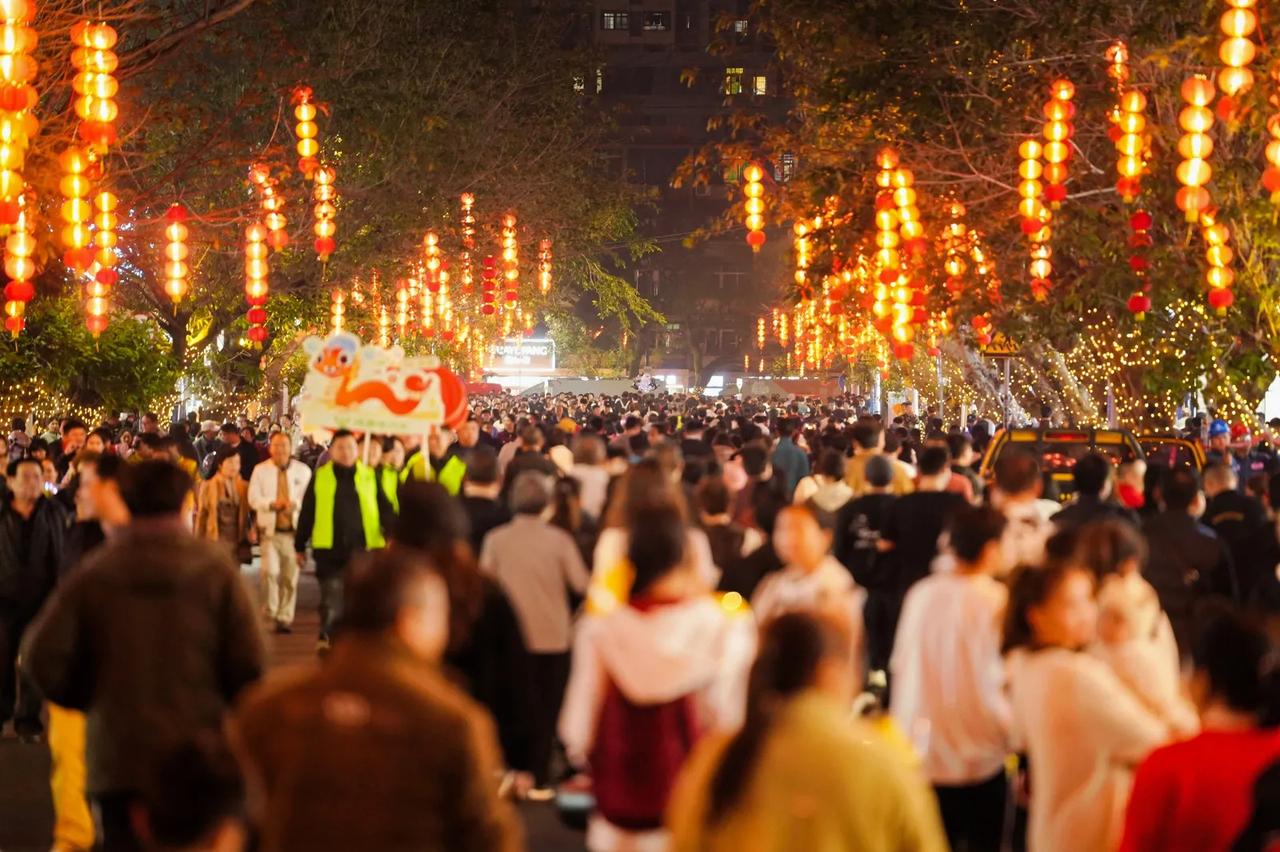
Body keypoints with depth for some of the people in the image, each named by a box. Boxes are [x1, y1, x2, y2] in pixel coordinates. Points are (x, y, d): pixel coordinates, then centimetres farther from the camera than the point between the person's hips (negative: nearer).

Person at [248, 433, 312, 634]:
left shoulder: (303, 471, 7)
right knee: (270, 571, -17)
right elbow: (253, 499, 0)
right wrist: (272, 504, -16)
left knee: (290, 577, 3)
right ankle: (270, 611, 2)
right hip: (270, 529, -1)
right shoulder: (260, 470, 6)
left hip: (294, 530, 1)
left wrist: (296, 504, -16)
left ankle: (285, 618, 14)